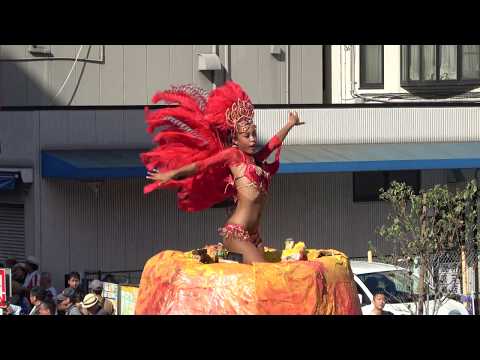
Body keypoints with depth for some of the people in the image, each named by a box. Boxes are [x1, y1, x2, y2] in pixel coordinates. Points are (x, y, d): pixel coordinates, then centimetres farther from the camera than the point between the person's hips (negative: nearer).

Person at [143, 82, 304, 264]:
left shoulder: (256, 159, 22)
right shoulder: (233, 155, 4)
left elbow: (274, 142, 40)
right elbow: (202, 165, -3)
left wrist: (290, 124, 57)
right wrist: (172, 174, -12)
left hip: (253, 236, 7)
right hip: (236, 233, -7)